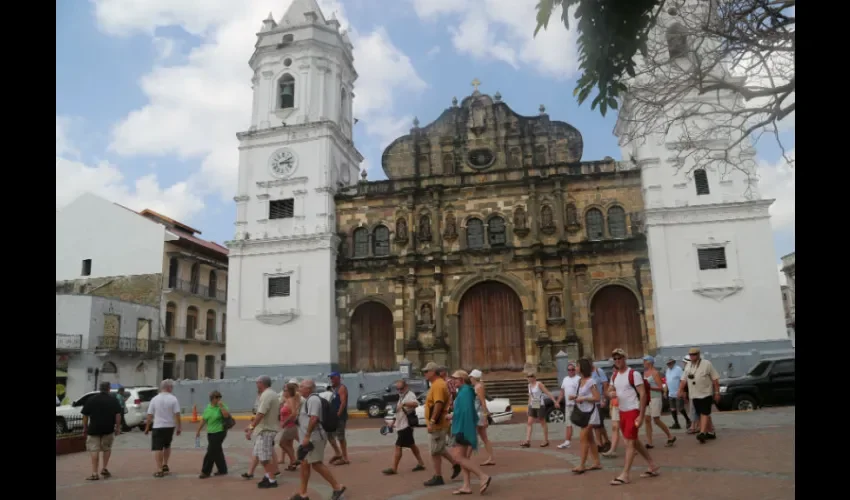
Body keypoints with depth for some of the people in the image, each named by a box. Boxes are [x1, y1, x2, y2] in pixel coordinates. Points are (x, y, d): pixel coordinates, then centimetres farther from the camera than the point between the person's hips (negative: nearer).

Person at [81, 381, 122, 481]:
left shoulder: (91, 399, 3)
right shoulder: (113, 400, 2)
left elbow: (85, 415, 1)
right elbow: (118, 415, -3)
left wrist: (85, 428, 9)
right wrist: (118, 427, 4)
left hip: (94, 428, 0)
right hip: (108, 429, 1)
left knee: (94, 450, 2)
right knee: (107, 448, 18)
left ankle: (94, 473, -1)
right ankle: (105, 468, 12)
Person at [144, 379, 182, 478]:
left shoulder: (155, 399, -1)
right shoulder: (173, 399, -6)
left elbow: (149, 415, -1)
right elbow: (177, 414, -9)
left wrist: (147, 428, 9)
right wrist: (179, 427, -1)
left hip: (158, 427, -1)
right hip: (170, 426, 1)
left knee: (158, 448, 1)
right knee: (167, 445, 23)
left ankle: (159, 470, -4)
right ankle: (165, 465, 26)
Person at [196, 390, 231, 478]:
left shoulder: (222, 406, -7)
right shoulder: (208, 408, 7)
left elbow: (227, 415, -23)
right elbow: (203, 420, 13)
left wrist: (221, 406, -24)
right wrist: (198, 431, 14)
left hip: (219, 432, -6)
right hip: (210, 433, 6)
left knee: (211, 451, -5)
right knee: (217, 452, 12)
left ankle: (206, 471, 6)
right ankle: (222, 470, 22)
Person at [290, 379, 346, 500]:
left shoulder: (313, 399, -16)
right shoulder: (308, 400, 17)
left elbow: (314, 418, -26)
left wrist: (307, 436, -27)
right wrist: (305, 437, 23)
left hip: (314, 438, -11)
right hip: (309, 438, 11)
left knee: (316, 464, -9)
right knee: (304, 464, 11)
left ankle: (337, 487, -2)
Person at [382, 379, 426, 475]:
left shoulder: (410, 395, -17)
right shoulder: (402, 396, 14)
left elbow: (416, 404, -39)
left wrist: (403, 404, -48)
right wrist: (394, 422, 24)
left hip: (405, 426, -10)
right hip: (401, 425, 10)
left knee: (398, 446, -8)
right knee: (412, 445, 16)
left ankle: (394, 469, -3)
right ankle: (421, 464, 24)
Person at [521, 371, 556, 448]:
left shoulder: (539, 384, -11)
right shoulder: (529, 385, 10)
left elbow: (548, 393, -12)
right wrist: (528, 407, 18)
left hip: (540, 406, -7)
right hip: (532, 407, 7)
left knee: (543, 423, 5)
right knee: (529, 423, -3)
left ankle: (546, 440, 18)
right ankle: (527, 441, -5)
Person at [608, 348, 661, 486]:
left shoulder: (634, 374, -14)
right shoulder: (614, 376, 8)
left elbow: (643, 395, -15)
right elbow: (610, 391, 16)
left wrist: (641, 416, -19)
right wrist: (610, 393, -10)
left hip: (633, 411, -8)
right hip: (622, 412, 8)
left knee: (630, 442, -7)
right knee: (634, 441, 16)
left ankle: (625, 475, -4)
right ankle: (653, 466, 30)